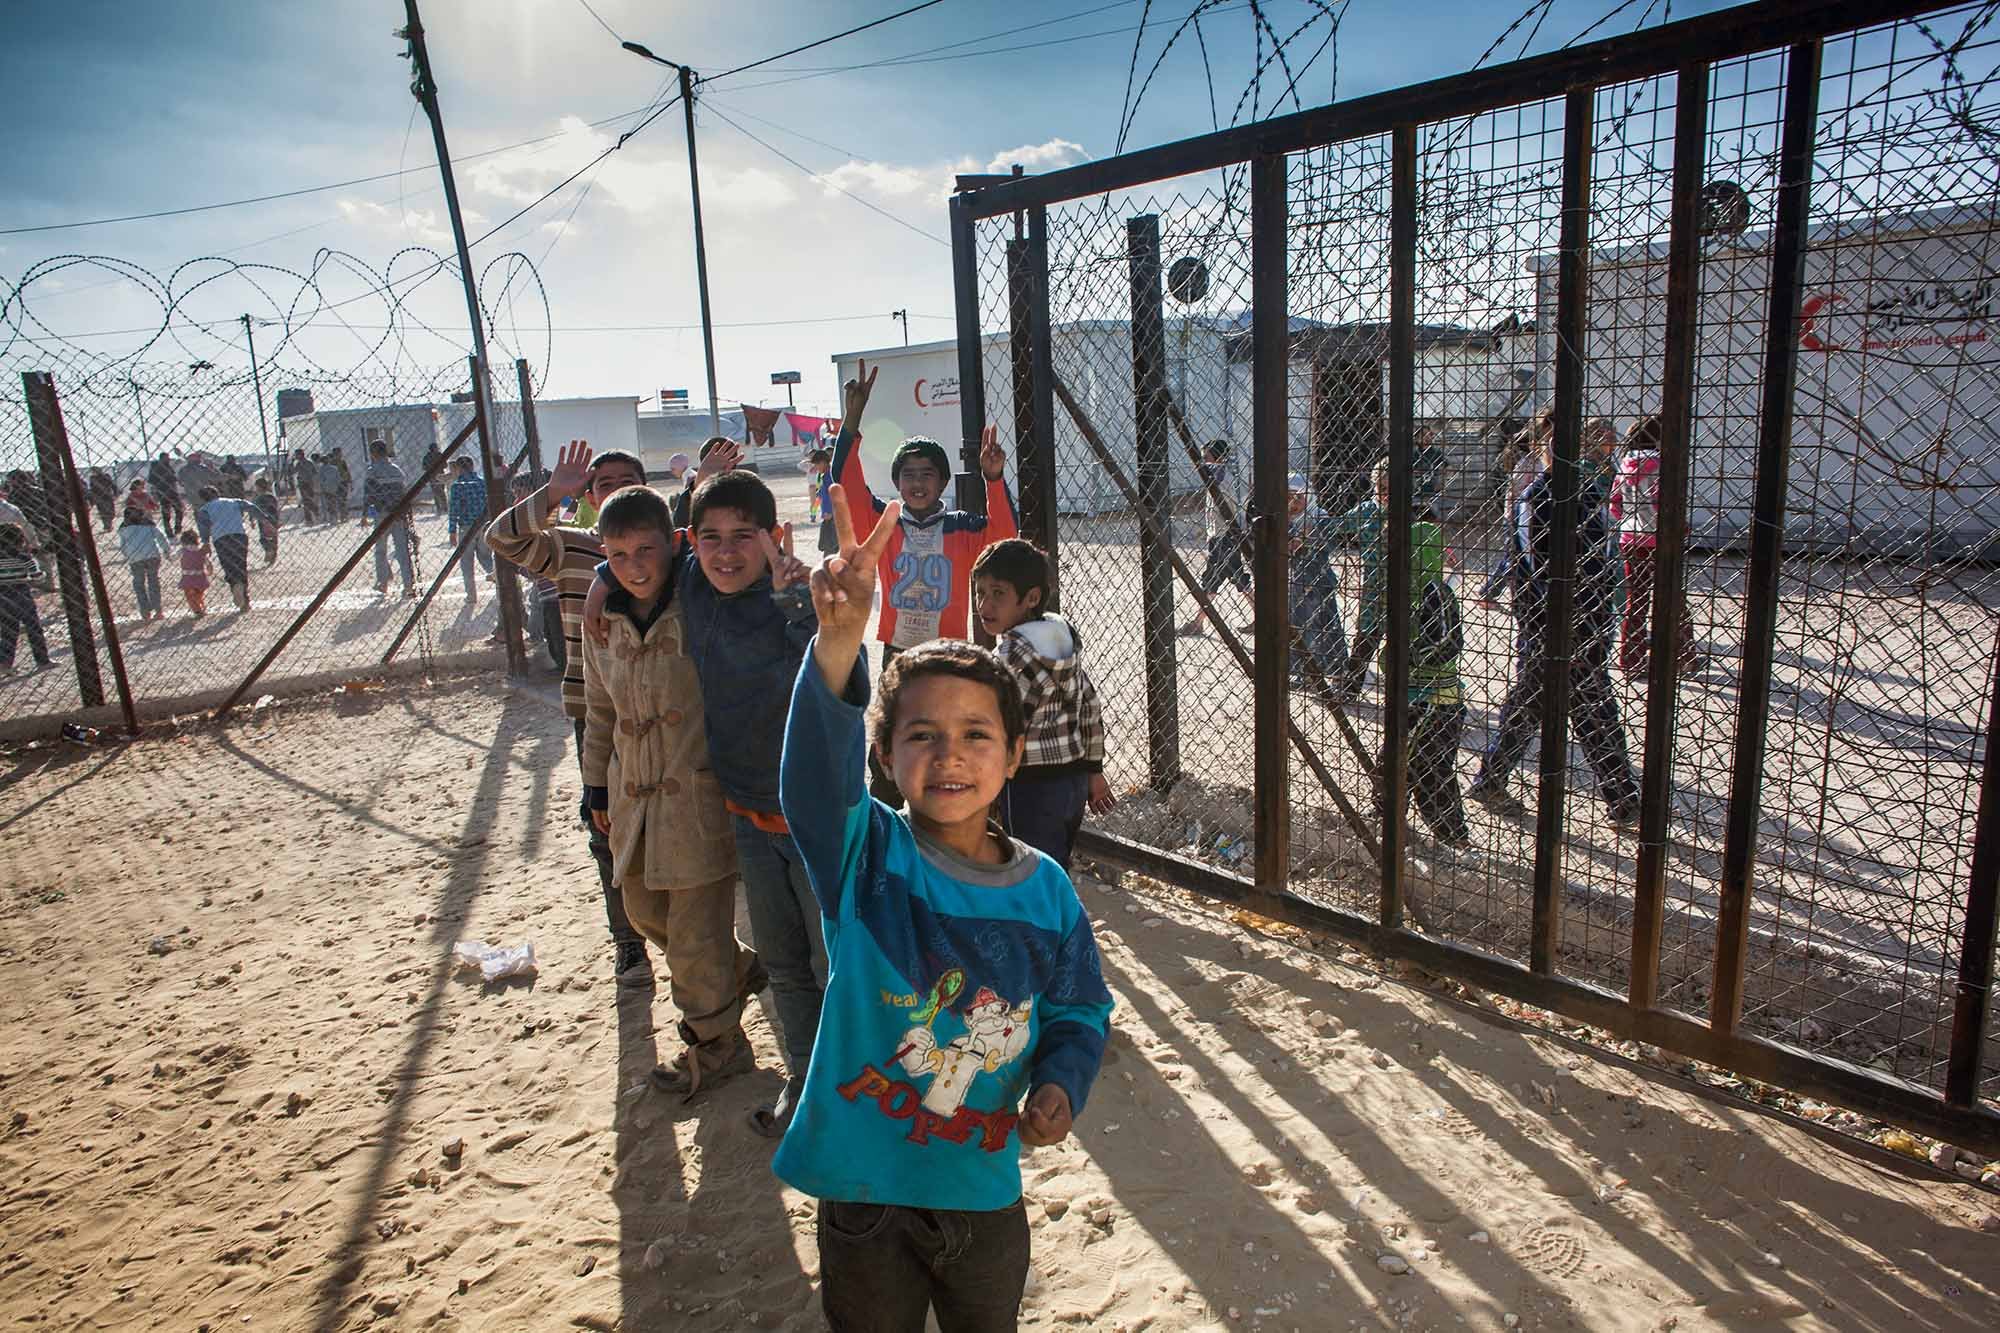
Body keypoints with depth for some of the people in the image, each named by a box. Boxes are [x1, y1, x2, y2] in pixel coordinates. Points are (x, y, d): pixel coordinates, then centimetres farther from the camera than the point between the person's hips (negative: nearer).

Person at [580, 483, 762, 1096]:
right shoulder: (604, 622, 6)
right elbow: (599, 710, 17)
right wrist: (597, 785, 19)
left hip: (699, 789, -7)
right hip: (634, 793, 7)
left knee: (695, 930, 1)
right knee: (644, 908, 19)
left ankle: (715, 1044, 24)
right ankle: (740, 968, 44)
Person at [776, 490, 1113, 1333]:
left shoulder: (1045, 889, -8)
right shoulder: (865, 858, -16)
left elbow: (1076, 1011, 4)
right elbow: (818, 771, -37)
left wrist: (1059, 1085, -17)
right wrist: (839, 640, -54)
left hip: (983, 1187, 2)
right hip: (862, 1189, -1)